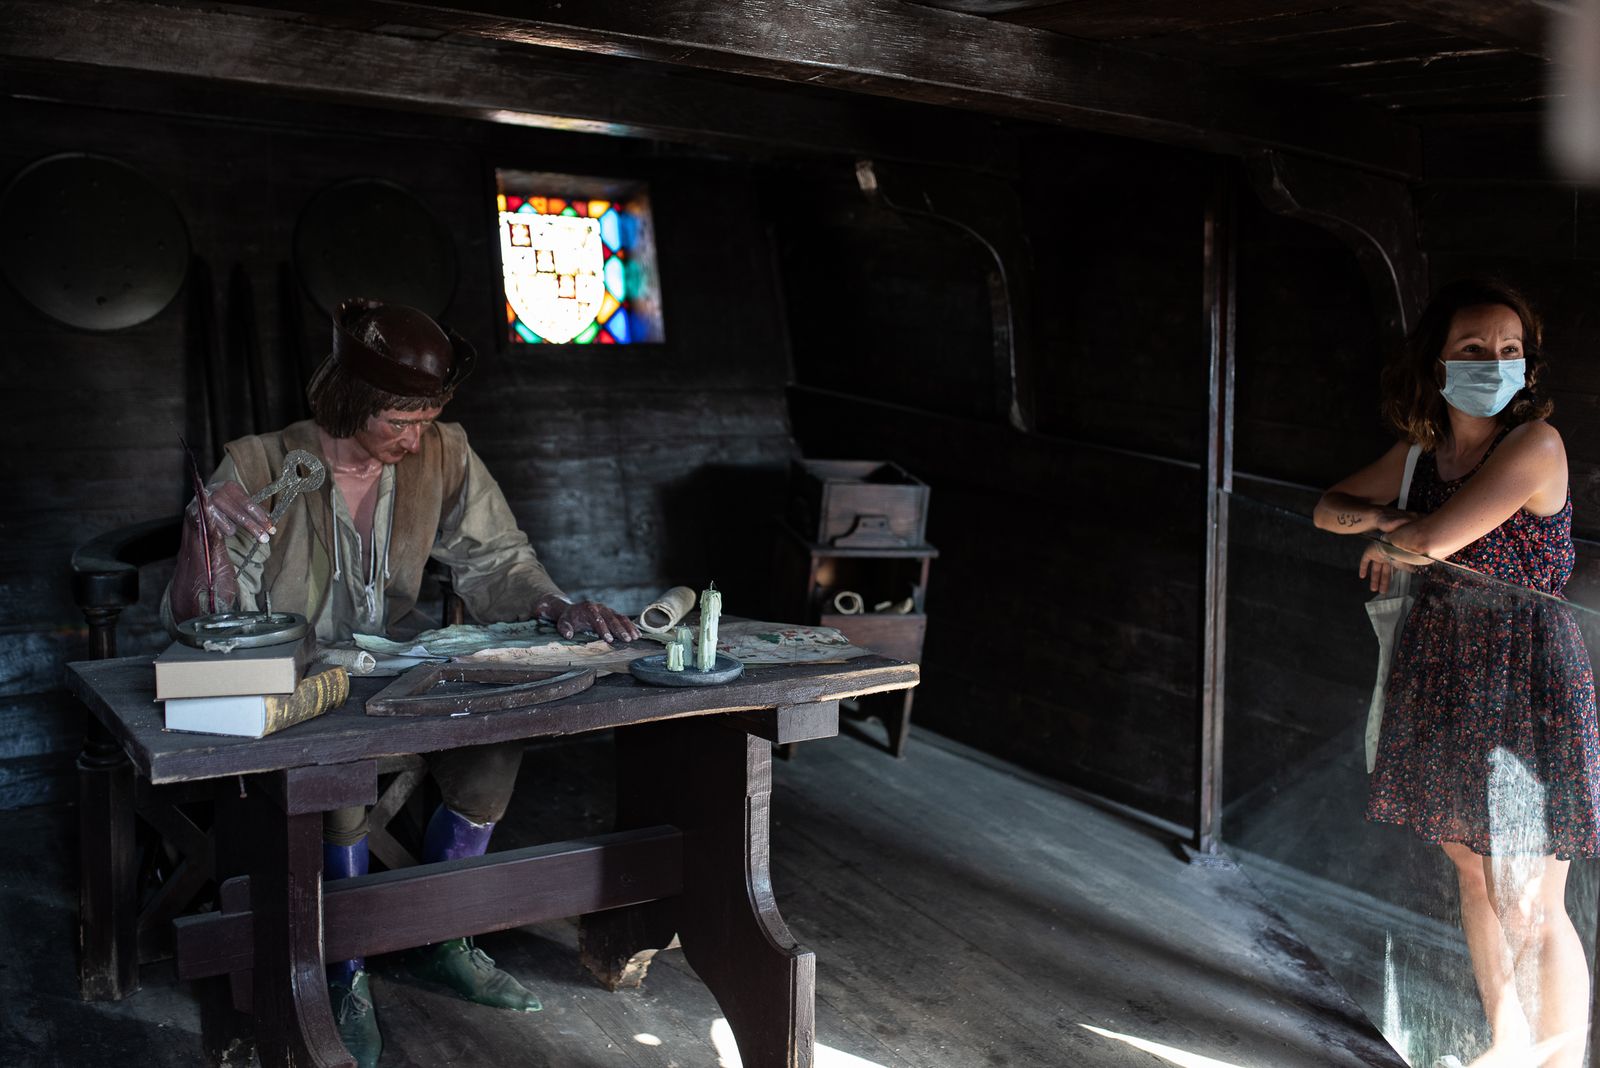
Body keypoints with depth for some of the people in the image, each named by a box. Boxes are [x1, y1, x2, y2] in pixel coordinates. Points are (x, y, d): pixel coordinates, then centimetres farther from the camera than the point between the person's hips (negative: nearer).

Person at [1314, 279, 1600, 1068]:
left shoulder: (1535, 443, -17)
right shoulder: (1422, 452, 5)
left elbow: (1434, 538, -26)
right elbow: (1328, 507, 14)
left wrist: (1387, 542, -3)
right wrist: (1387, 519, -7)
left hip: (1525, 689, -7)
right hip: (1442, 681, 7)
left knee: (1532, 908, -2)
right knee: (1474, 874, 18)